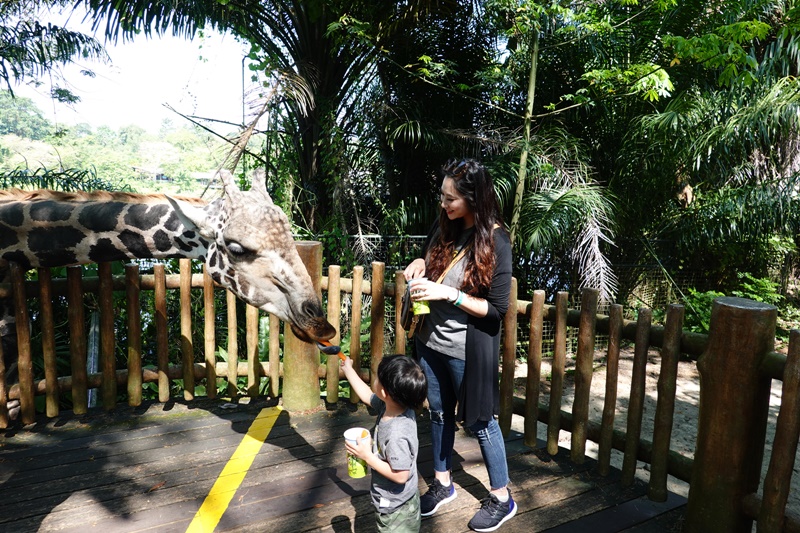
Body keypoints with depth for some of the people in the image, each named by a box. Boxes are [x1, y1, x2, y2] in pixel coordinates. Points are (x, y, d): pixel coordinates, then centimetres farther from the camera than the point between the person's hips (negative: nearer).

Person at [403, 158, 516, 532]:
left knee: (479, 420, 10)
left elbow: (497, 308, -18)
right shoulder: (444, 228, -2)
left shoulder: (494, 241, -18)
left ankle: (501, 498, 31)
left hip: (467, 349, -6)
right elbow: (429, 256, 18)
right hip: (431, 341, 6)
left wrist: (447, 293, -25)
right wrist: (420, 263, -6)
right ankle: (442, 483, 40)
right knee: (440, 413, 19)